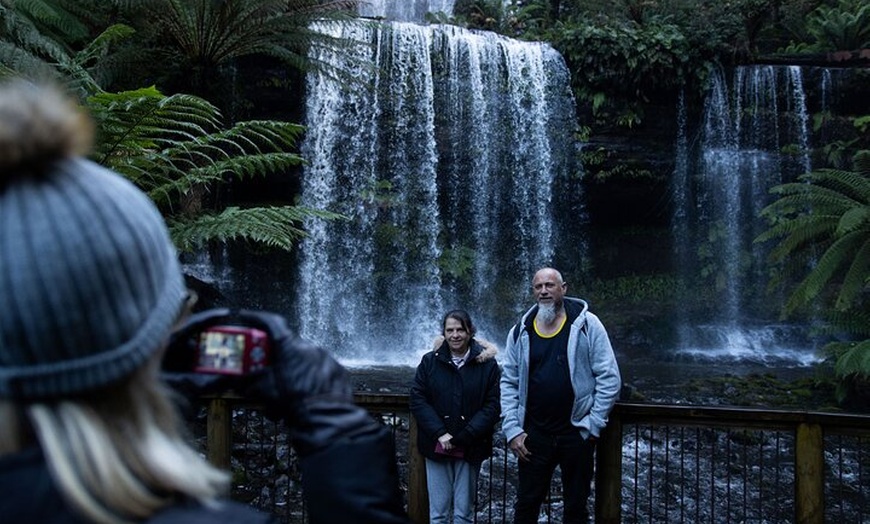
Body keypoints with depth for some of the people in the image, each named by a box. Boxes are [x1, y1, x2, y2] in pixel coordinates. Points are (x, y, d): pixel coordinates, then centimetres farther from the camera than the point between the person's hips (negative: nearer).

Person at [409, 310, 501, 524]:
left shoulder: (487, 364, 0)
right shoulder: (430, 361, 4)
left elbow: (492, 405, -4)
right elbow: (417, 399, 0)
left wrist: (462, 438, -12)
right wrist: (440, 434, -11)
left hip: (470, 449, -1)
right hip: (437, 447, 1)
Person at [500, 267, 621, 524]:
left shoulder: (586, 324, -5)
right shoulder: (520, 332, 2)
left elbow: (609, 377, -6)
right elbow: (509, 383, 3)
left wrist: (594, 424, -9)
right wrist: (512, 430, -4)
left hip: (577, 433, -1)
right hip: (533, 434, 2)